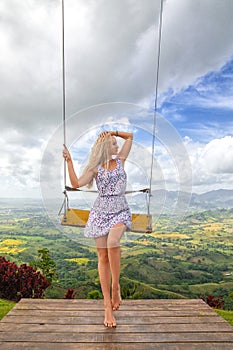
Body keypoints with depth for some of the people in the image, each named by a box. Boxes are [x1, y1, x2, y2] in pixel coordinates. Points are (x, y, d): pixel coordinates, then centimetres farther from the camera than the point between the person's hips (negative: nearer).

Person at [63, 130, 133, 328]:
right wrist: (69, 161, -8)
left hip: (120, 211, 0)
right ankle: (108, 306, 12)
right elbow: (76, 183, -7)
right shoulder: (95, 168, 5)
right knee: (103, 257, 1)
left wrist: (114, 132, 11)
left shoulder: (120, 160, 10)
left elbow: (130, 137, 19)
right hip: (100, 213, 0)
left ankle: (116, 286, -6)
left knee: (112, 242, -29)